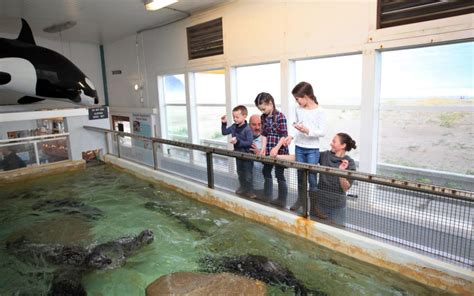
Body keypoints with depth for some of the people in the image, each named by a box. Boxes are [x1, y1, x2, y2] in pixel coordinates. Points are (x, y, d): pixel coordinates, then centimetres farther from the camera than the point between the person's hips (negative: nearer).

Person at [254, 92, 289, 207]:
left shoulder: (280, 116, -14)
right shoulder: (263, 117, 6)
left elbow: (284, 135, -17)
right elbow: (264, 134, 8)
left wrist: (276, 148, -27)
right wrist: (263, 148, -3)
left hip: (279, 151, -7)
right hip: (268, 151, 8)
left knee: (279, 174, -1)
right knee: (266, 171, 16)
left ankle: (282, 200, 13)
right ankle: (267, 196, 33)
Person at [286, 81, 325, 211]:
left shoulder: (319, 111, -10)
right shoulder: (298, 109, 4)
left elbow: (322, 132, -11)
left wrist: (307, 131, -25)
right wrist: (291, 136, -5)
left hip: (312, 149, -4)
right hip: (299, 147, 5)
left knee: (312, 177, 2)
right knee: (300, 175, 14)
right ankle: (300, 199, 30)